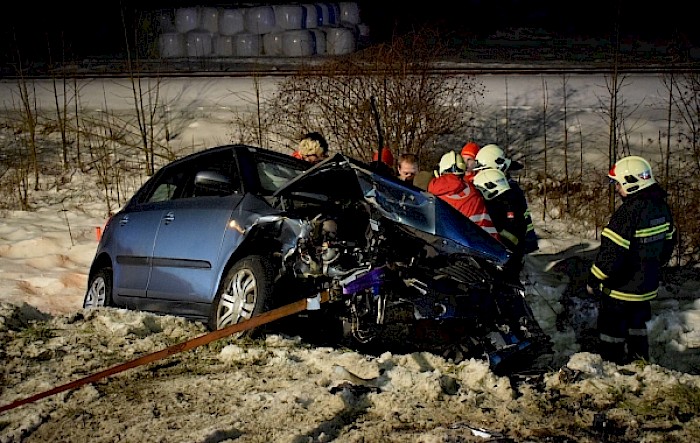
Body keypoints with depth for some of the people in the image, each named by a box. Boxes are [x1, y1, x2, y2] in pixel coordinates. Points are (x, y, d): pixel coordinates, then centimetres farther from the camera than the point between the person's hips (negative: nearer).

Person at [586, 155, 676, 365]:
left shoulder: (628, 212, -27)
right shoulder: (661, 206, 1)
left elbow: (612, 253, -27)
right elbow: (668, 242, 14)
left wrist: (594, 280, -16)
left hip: (622, 287, -8)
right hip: (647, 285, 8)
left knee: (612, 331, 7)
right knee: (636, 324, 24)